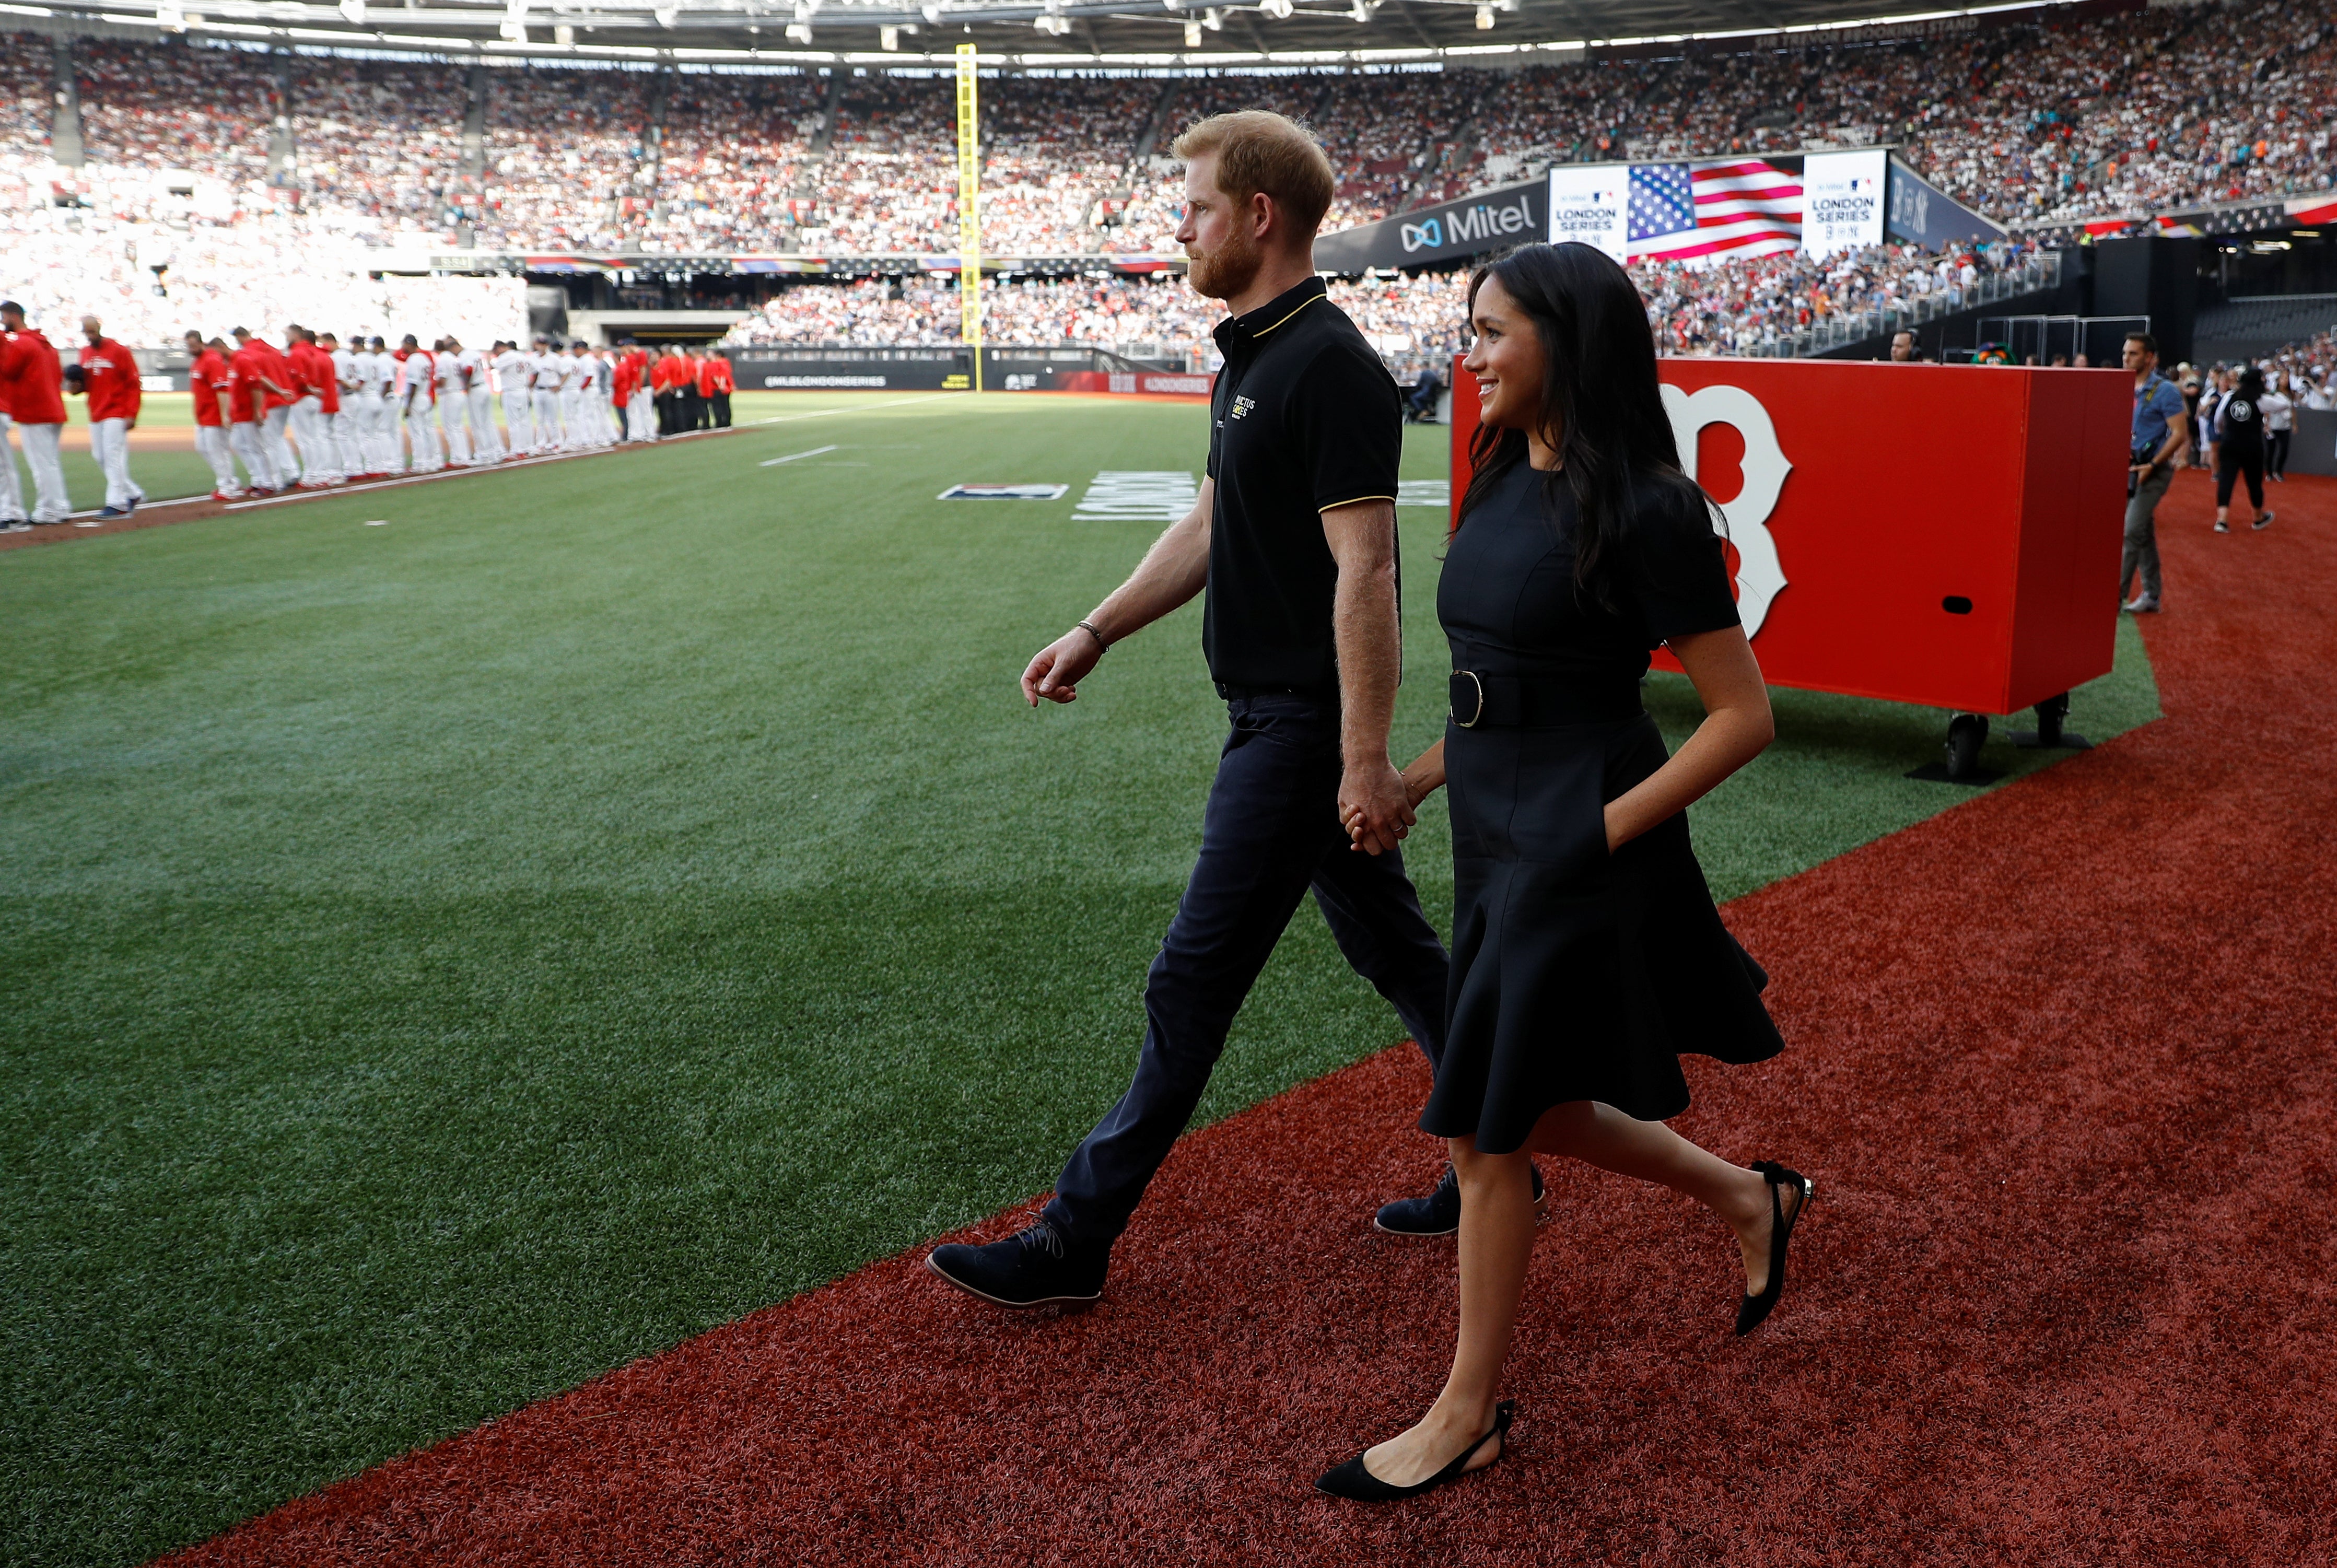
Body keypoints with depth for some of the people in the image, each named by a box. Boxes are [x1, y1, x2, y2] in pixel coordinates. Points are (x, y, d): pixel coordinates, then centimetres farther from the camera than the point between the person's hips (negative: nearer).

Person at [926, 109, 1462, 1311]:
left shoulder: (1331, 367, -19)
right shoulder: (1252, 357, 13)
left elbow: (1363, 569, -24)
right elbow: (1210, 529, 21)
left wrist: (1365, 759, -26)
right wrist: (1096, 631, 20)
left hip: (1304, 724, -10)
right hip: (1283, 714, 10)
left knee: (1192, 986, -3)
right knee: (1391, 947, 18)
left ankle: (1074, 1245, 8)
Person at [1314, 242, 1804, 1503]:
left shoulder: (1641, 507, -16)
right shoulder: (1504, 485, 8)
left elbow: (1743, 715, -15)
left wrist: (1605, 829, -16)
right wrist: (1411, 783, 11)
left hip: (1575, 855, -9)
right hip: (1495, 831, 9)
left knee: (1488, 1132, 2)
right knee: (1527, 1112, 18)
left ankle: (1468, 1416, 22)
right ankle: (1749, 1198, 41)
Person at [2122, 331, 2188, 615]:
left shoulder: (2164, 391, -11)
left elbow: (2180, 434, -15)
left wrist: (2152, 466, -20)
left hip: (2153, 470, -7)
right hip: (2128, 468, 7)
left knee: (2133, 531, -14)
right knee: (2145, 534, 12)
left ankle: (2116, 593, -12)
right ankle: (2151, 596, 19)